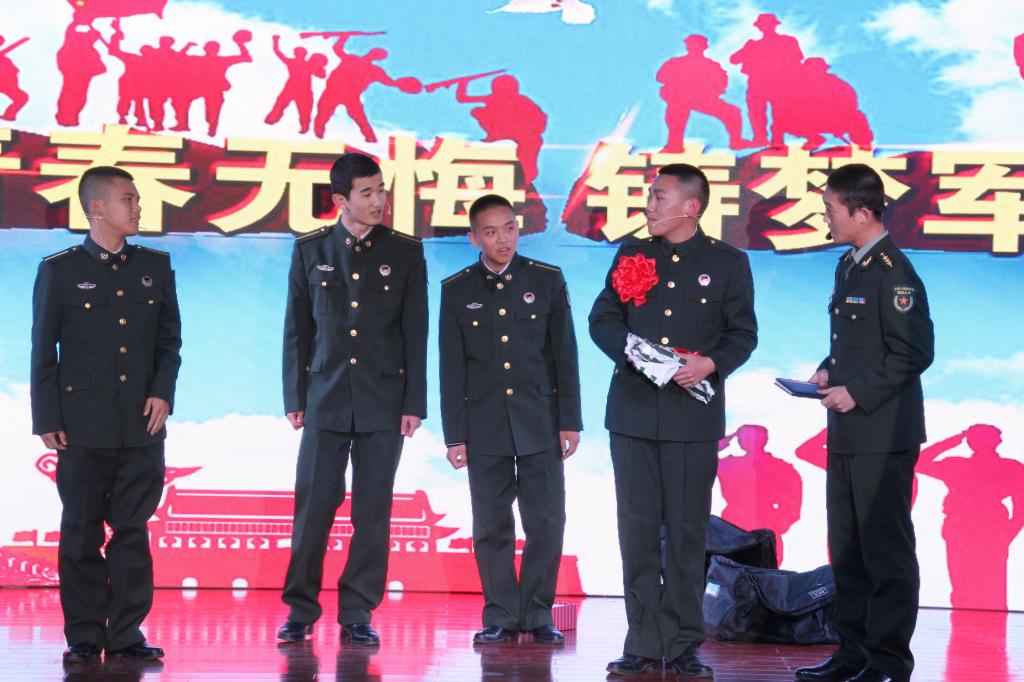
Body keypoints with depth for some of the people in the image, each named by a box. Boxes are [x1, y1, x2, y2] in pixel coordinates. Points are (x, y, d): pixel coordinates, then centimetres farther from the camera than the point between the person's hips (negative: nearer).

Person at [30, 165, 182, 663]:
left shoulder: (155, 266, 9)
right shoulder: (59, 270, 0)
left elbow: (169, 339, 13)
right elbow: (43, 351, 1)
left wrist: (163, 392, -2)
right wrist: (47, 419, -3)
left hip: (142, 424, 3)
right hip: (84, 426, -3)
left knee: (132, 530, 4)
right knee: (82, 533, 3)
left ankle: (126, 634, 9)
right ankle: (84, 636, 10)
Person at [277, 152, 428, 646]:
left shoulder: (405, 252, 4)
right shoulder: (310, 251, 5)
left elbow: (415, 334, 3)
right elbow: (296, 329, 8)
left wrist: (414, 403, -2)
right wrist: (294, 398, 3)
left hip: (383, 401, 0)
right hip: (326, 398, 0)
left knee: (372, 511, 3)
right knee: (313, 506, -1)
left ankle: (357, 615, 10)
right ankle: (300, 610, 9)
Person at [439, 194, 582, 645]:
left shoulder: (547, 281, 3)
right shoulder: (456, 291, 4)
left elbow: (565, 355, 4)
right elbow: (451, 369, 4)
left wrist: (570, 421, 0)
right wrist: (454, 435, 1)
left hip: (539, 422, 0)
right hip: (485, 426, 0)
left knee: (547, 522, -1)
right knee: (492, 526, 3)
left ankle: (538, 614, 10)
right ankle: (500, 615, 12)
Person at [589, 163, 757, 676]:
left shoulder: (728, 263, 4)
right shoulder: (632, 257, 11)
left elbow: (743, 334, 2)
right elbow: (602, 320, 7)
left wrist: (711, 364, -16)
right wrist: (633, 353, -11)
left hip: (693, 416, -2)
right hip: (633, 412, 2)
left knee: (686, 531, 0)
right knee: (637, 528, 2)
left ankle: (682, 644, 7)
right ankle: (644, 643, 8)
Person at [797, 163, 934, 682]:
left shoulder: (893, 274, -15)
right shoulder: (848, 267, 14)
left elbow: (914, 352, -19)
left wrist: (858, 391, -18)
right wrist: (829, 371, 7)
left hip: (883, 435, -10)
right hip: (846, 434, 10)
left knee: (886, 551, -2)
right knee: (847, 548, 14)